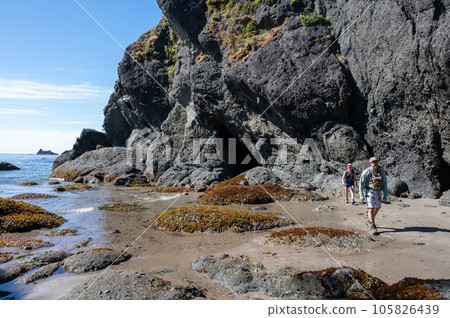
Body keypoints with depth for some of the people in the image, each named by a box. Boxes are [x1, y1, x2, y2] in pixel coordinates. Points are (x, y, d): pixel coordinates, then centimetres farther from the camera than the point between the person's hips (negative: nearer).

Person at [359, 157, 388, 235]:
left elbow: (385, 184, 1)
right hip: (369, 192, -5)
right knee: (371, 209, -13)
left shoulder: (382, 172, -5)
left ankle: (370, 221, 37)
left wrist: (385, 195, -2)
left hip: (378, 192, 5)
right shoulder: (366, 172, -16)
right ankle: (372, 227, -13)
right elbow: (361, 183, -11)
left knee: (376, 208, 14)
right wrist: (361, 196, -14)